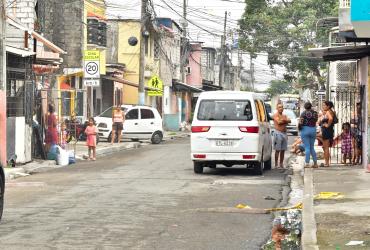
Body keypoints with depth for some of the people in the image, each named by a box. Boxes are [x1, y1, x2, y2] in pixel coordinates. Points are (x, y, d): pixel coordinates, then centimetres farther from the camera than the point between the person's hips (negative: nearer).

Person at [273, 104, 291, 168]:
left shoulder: (284, 116, 18)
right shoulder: (276, 115, -2)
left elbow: (289, 121, 2)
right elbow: (278, 122, -17)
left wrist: (283, 120, -13)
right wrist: (285, 121, -3)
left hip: (284, 133, 7)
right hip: (278, 133, -7)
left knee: (283, 150, 7)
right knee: (277, 150, -8)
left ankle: (281, 164, 12)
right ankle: (276, 164, -6)